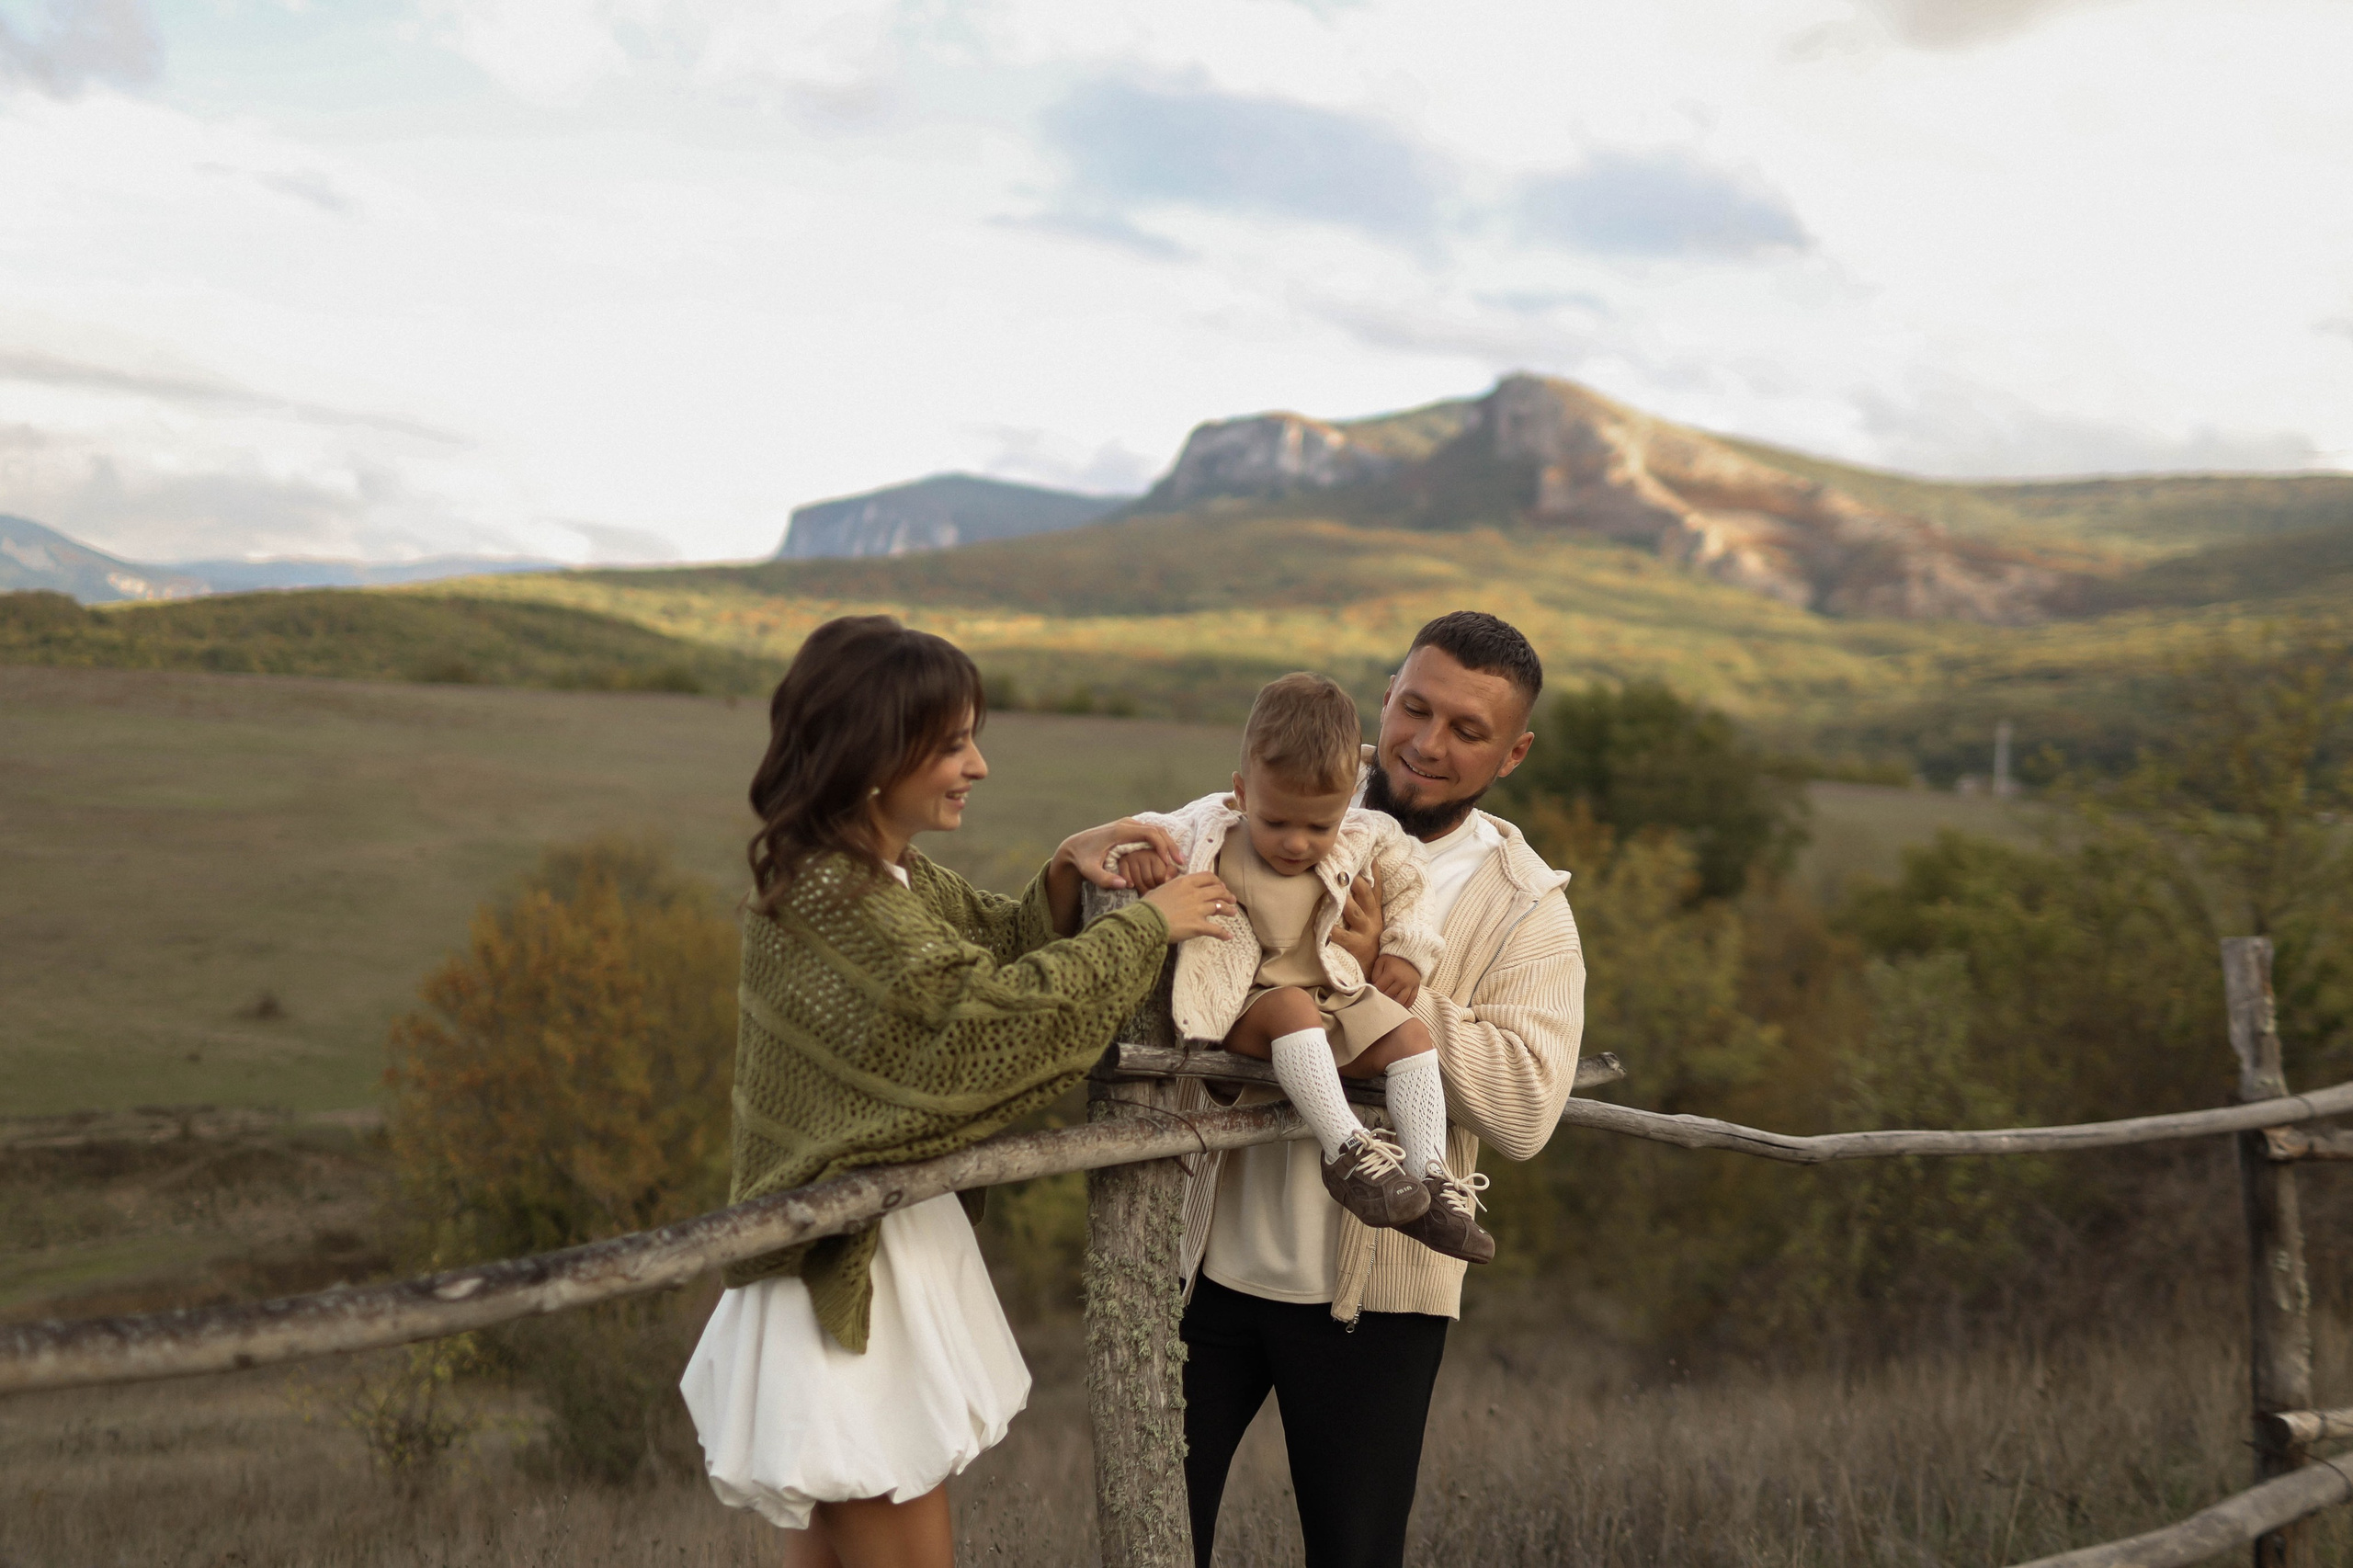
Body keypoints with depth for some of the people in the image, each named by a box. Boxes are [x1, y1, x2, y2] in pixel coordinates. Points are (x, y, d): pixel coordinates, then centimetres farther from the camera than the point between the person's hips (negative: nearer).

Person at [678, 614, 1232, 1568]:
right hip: (851, 1266, -10)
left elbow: (1002, 945, 12)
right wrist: (1146, 926, -17)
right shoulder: (829, 899, -23)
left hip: (899, 1235, 10)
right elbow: (991, 1015, -26)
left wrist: (1067, 871, -7)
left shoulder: (892, 872, 8)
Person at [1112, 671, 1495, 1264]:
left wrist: (1406, 948, 11)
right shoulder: (1211, 833, -11)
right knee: (1295, 1011, -35)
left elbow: (1402, 868, 16)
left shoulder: (1360, 840, -2)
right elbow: (1156, 830, -1)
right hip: (1246, 1006, -4)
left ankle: (1430, 1174, -16)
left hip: (1335, 996, 5)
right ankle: (1346, 1152, -37)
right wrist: (1135, 850, -24)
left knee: (1411, 1036, -14)